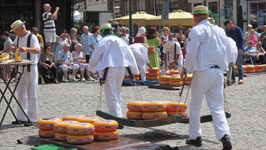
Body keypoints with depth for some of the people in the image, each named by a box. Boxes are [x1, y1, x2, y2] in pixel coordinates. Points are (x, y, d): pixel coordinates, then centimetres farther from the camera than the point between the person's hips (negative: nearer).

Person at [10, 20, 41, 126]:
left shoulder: (32, 37, -12)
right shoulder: (18, 38, 12)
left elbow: (38, 50, -26)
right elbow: (13, 46, 26)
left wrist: (26, 49, -43)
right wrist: (12, 47, 1)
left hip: (31, 68, -8)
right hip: (21, 68, 8)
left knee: (31, 94, -4)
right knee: (21, 93, 10)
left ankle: (32, 119, 0)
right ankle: (21, 118, 17)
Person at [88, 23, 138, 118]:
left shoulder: (103, 41, -2)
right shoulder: (120, 40, 15)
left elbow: (95, 57, -2)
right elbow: (130, 55, 13)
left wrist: (91, 68, 15)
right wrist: (134, 71, 15)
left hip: (109, 68, -6)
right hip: (121, 68, 6)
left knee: (111, 96, -5)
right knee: (117, 94, 19)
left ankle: (117, 117, -14)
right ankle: (119, 116, 24)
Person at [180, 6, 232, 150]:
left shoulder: (197, 30, -8)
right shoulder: (220, 30, 11)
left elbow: (191, 52, -12)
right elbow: (225, 51, 14)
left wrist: (185, 68, 1)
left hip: (203, 71, -5)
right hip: (219, 71, 5)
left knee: (194, 106, 11)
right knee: (217, 107, 5)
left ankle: (195, 137, 18)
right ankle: (225, 136, -12)